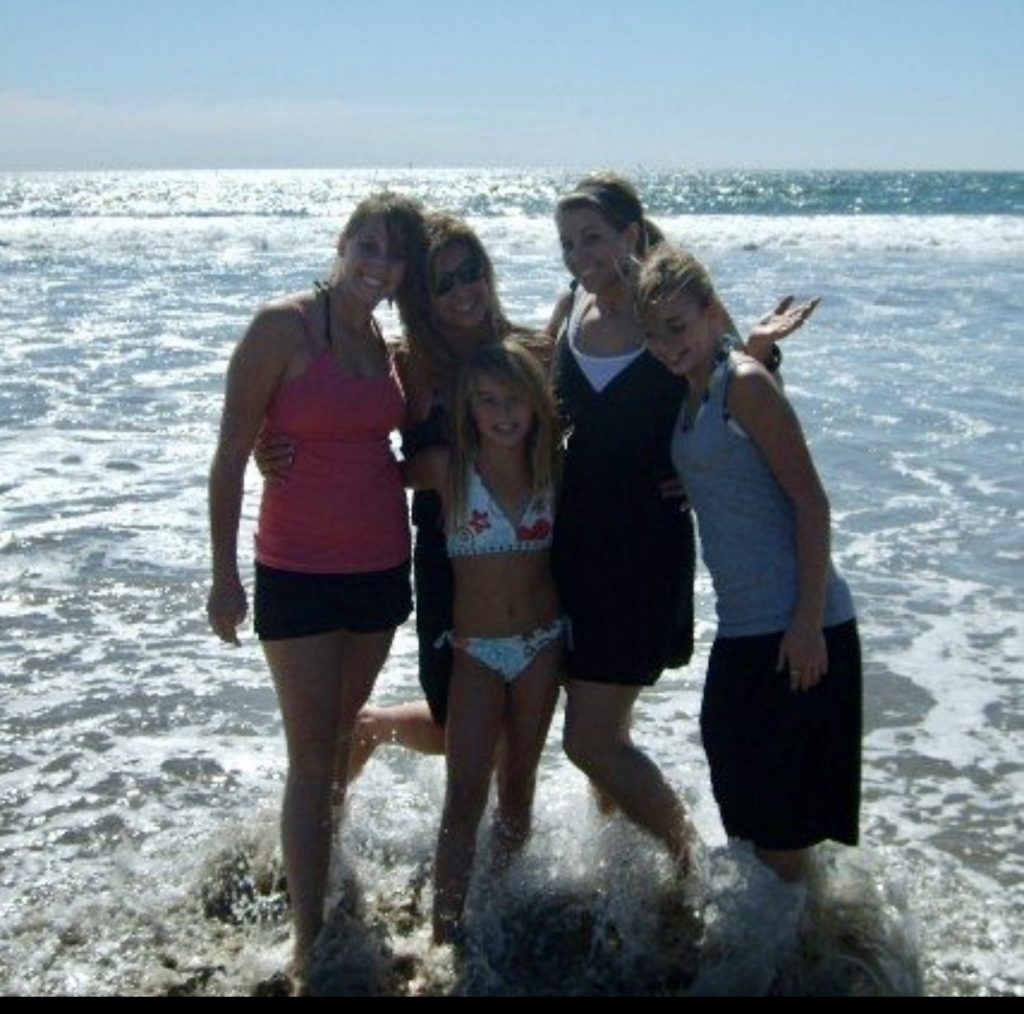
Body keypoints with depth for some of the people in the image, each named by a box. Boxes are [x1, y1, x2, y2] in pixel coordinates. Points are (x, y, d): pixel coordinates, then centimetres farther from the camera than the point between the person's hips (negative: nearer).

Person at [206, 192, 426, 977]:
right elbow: (231, 456, -12)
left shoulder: (385, 344, 6)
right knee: (312, 756, -3)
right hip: (298, 571, -5)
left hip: (380, 566, 6)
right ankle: (310, 943, 6)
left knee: (341, 728, 18)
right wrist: (225, 574, -13)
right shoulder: (283, 327, -12)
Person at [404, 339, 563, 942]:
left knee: (521, 774, 15)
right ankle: (445, 937, -7)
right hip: (475, 649, -3)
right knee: (465, 791, -9)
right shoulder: (448, 469, -9)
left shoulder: (554, 468, 0)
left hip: (543, 643, 3)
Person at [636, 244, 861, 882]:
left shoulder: (744, 383, -13)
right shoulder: (693, 391, 12)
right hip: (744, 622, 9)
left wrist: (809, 621, -20)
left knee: (775, 810, 0)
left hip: (791, 625, -9)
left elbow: (810, 501, -16)